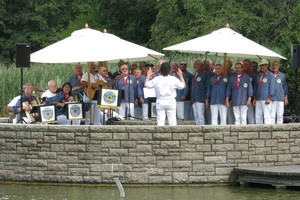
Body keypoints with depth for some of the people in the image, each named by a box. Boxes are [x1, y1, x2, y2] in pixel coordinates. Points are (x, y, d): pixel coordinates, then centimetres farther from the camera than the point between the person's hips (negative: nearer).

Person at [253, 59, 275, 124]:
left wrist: (269, 98, -14)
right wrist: (254, 98, 17)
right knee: (258, 116, 4)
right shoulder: (259, 75, 19)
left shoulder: (270, 75, 0)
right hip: (258, 99, 7)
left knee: (267, 116, -10)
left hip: (266, 99, -7)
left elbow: (272, 87, -6)